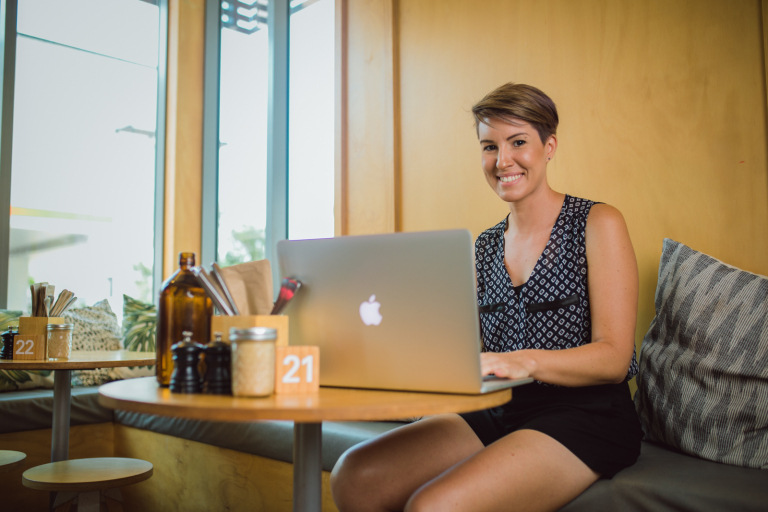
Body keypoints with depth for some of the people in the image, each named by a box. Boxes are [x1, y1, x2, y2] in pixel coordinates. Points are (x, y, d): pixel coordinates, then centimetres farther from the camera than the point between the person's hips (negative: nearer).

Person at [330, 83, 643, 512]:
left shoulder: (597, 224, -2)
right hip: (497, 412, 5)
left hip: (584, 416, -5)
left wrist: (523, 362, -29)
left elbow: (614, 357, -11)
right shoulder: (484, 247, 15)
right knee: (354, 477, -15)